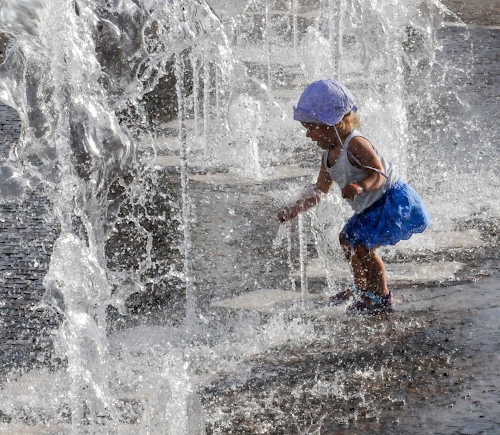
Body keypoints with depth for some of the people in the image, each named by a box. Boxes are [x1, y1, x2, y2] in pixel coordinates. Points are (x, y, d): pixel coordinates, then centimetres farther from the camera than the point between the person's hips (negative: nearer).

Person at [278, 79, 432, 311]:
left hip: (393, 200, -11)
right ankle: (362, 288, 39)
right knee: (347, 238, 22)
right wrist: (295, 208, 2)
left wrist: (361, 187, -50)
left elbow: (379, 174, -30)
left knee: (362, 246, -17)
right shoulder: (330, 153, 4)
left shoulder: (356, 144, -25)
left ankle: (382, 296, -4)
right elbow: (320, 189, 12)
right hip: (372, 206, 11)